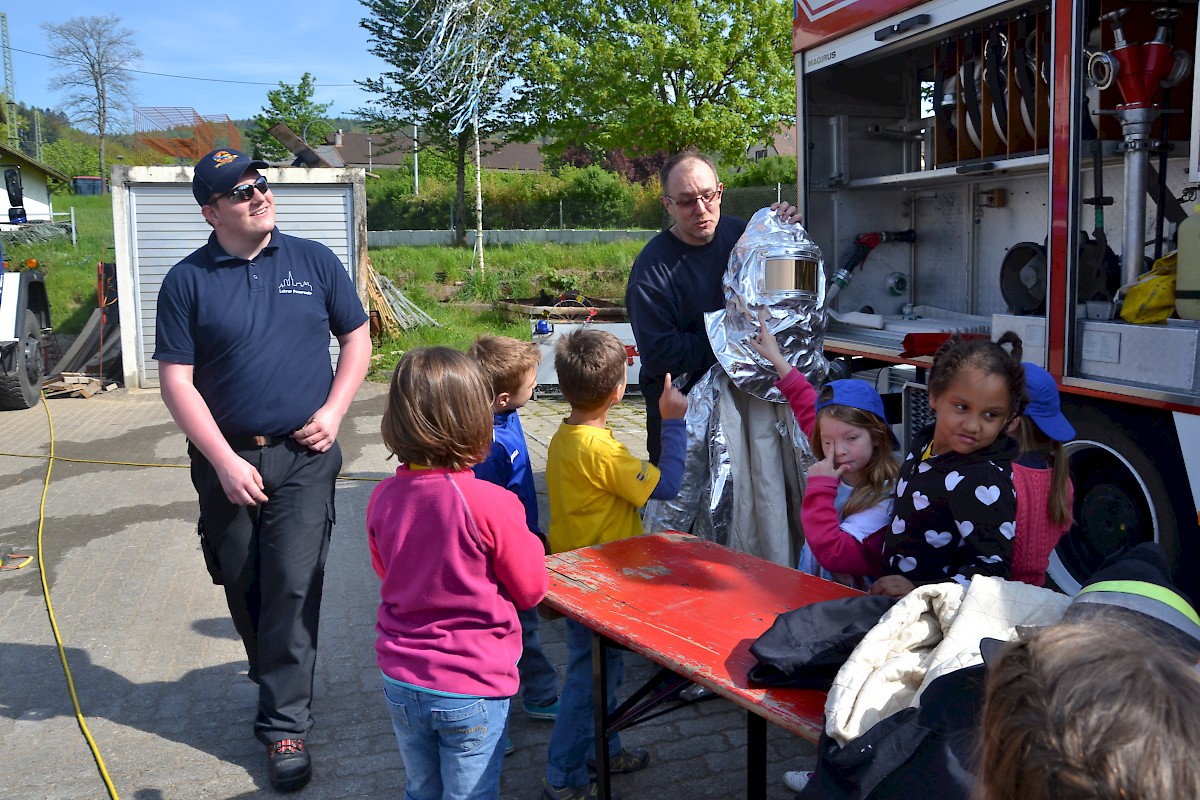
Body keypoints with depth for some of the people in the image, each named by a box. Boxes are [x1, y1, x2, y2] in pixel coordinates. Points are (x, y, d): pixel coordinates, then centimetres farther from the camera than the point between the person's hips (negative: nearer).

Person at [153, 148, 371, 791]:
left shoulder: (314, 261, 2)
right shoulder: (187, 281, -3)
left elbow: (356, 339, 8)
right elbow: (176, 381, -5)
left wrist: (333, 411, -6)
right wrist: (225, 462, -12)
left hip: (303, 456, -1)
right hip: (226, 459, 1)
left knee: (293, 587, -4)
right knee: (242, 589, 13)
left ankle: (285, 724, 8)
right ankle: (277, 679, 39)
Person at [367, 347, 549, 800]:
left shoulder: (383, 497, -8)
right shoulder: (491, 504, -23)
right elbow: (531, 590, -10)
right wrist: (528, 541, 5)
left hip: (401, 682, 4)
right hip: (470, 688, -4)